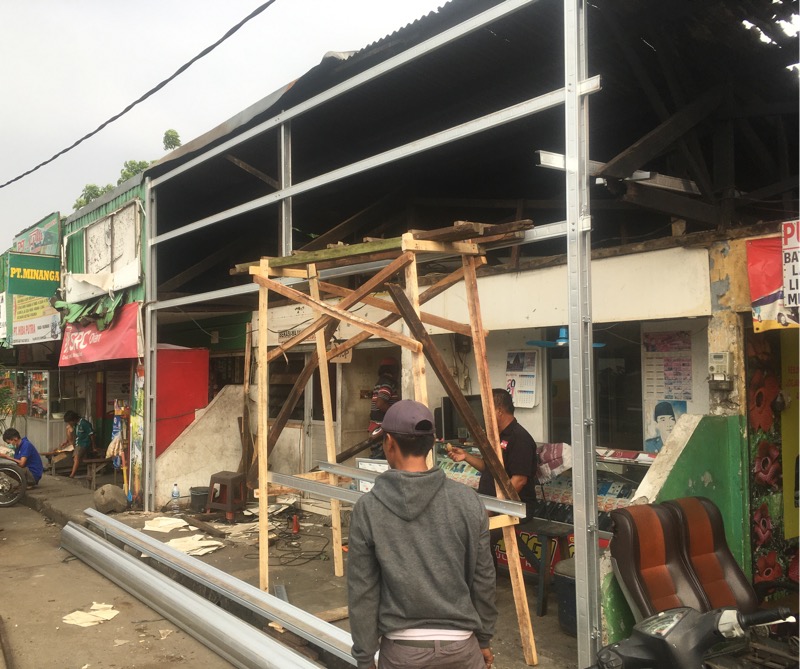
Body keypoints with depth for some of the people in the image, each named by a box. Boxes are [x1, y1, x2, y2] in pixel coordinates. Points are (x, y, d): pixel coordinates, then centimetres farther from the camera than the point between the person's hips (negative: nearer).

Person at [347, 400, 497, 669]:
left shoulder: (368, 508, -11)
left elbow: (362, 592, -6)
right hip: (460, 644, 1)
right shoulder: (467, 500, -9)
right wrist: (484, 638, 13)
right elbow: (483, 579, -1)